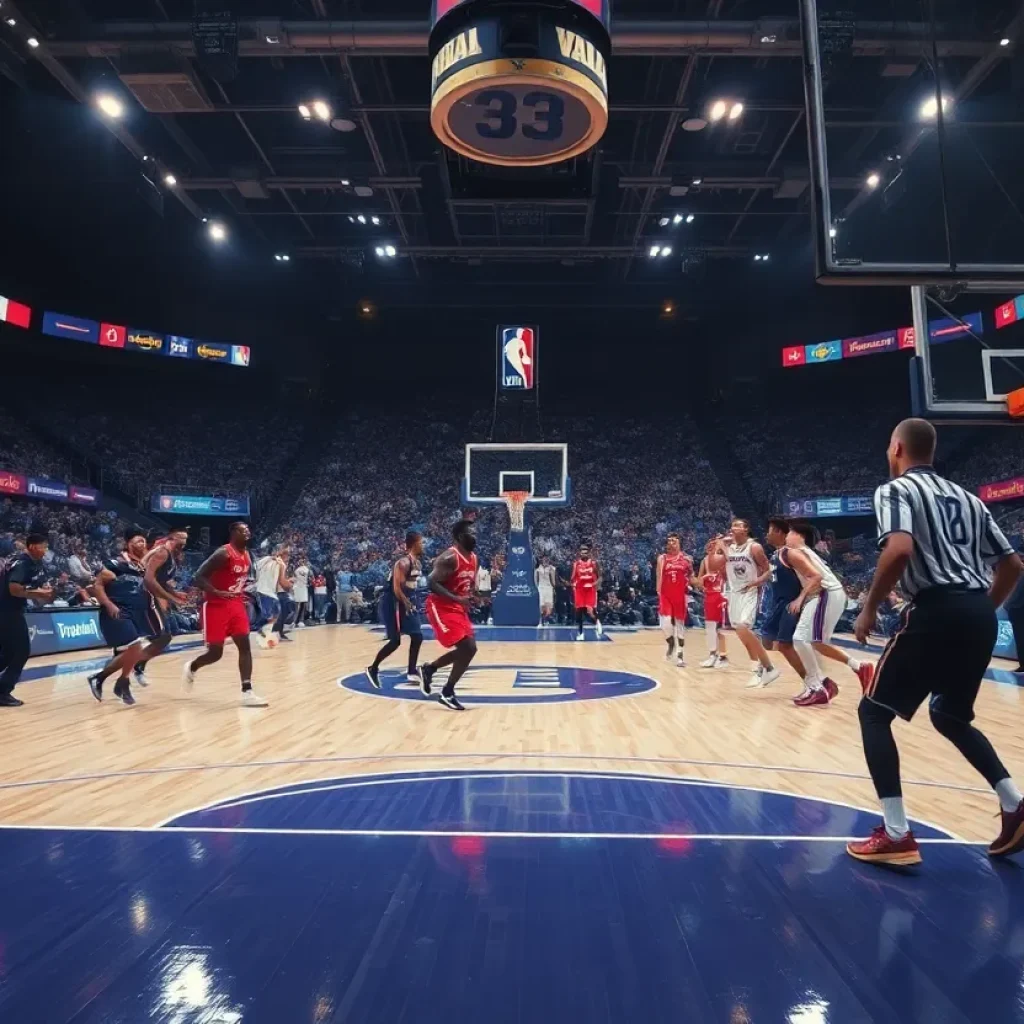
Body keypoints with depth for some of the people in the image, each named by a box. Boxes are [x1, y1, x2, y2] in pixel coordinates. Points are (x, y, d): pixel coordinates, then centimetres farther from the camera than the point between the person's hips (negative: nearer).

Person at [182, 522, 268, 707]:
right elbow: (199, 578, -20)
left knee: (245, 646, -5)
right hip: (216, 606, -7)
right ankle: (191, 668, 33)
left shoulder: (247, 556, 8)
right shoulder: (223, 553, -17)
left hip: (236, 605, 7)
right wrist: (217, 593, -31)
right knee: (215, 653, -1)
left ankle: (247, 693, -7)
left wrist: (244, 592, 9)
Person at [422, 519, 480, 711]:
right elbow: (432, 582, -25)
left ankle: (429, 668, 30)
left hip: (458, 608, 9)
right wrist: (457, 599, -31)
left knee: (468, 649, 12)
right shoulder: (449, 557, -19)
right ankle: (447, 693, -1)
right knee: (467, 649, -15)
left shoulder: (473, 559, 8)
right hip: (441, 607, -9)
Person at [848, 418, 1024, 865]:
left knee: (874, 712, 4)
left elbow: (900, 549, -19)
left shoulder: (895, 490, 0)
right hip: (979, 614, 8)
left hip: (937, 610, -8)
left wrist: (869, 609, -10)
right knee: (949, 717, 27)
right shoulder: (965, 497, 22)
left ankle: (896, 836, 0)